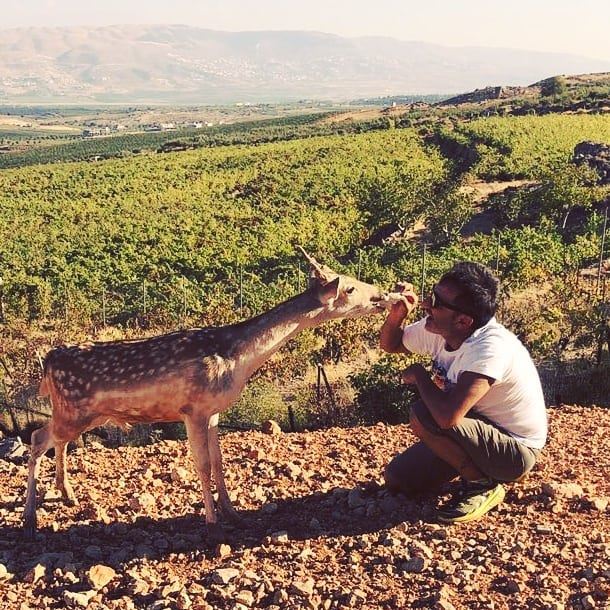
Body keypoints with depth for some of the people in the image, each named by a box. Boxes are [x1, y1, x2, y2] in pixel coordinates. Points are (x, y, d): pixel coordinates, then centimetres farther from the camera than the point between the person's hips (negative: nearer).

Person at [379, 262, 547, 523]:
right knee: (397, 478, 5)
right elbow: (390, 344, 9)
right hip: (480, 435, 8)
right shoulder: (437, 330, -10)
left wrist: (419, 375, -24)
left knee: (423, 416, -28)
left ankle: (483, 484, -8)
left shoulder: (491, 346, -34)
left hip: (516, 450, -8)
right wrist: (396, 314, -14)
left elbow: (448, 415, -44)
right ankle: (474, 467, 21)